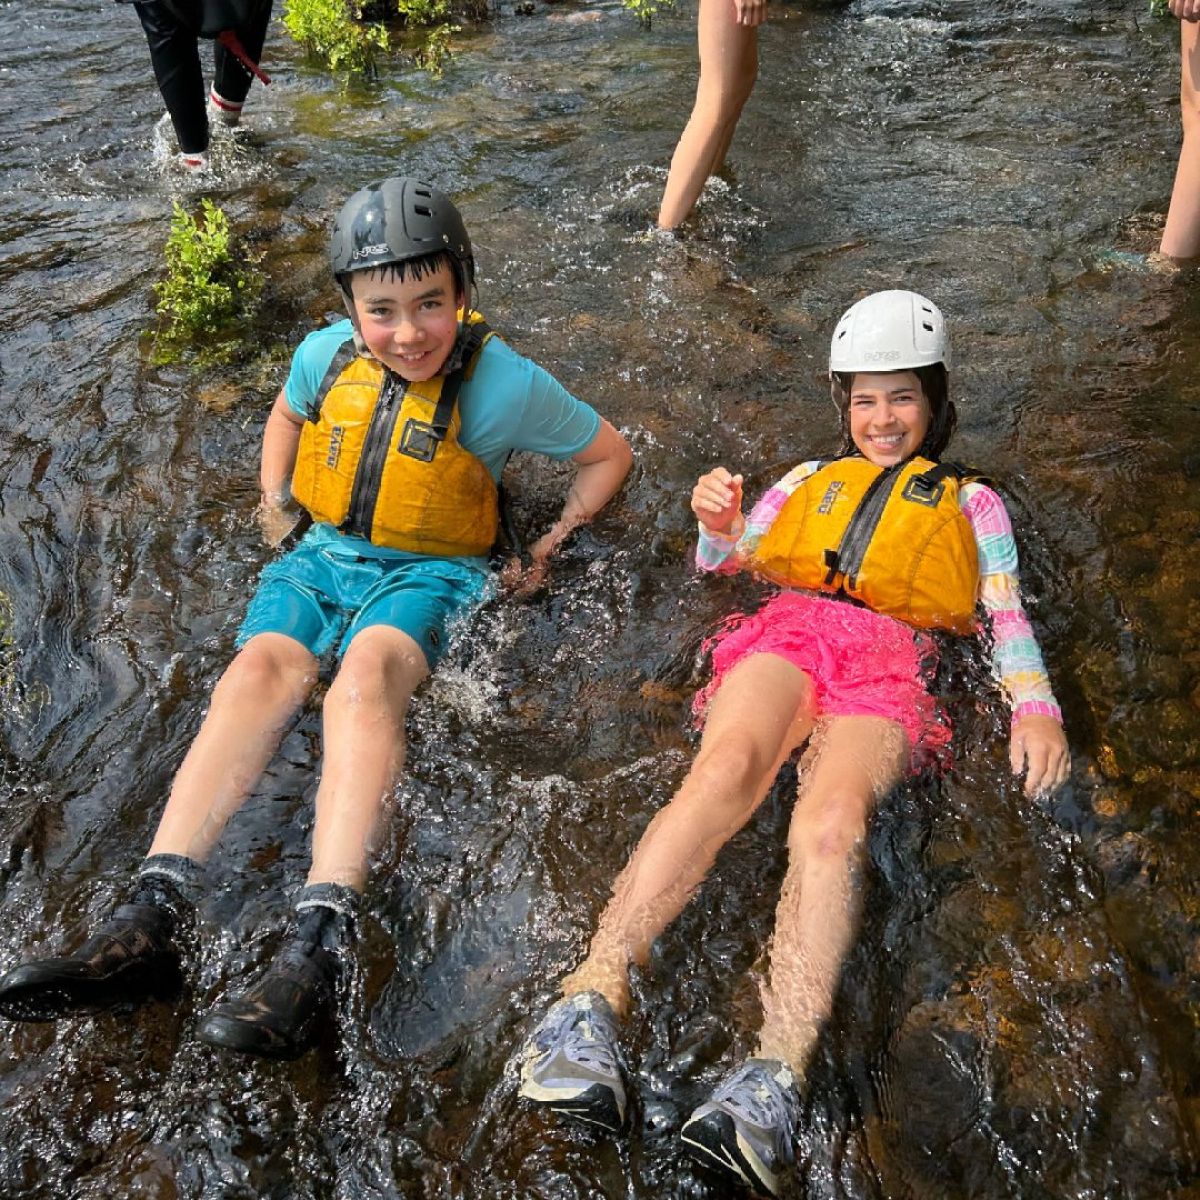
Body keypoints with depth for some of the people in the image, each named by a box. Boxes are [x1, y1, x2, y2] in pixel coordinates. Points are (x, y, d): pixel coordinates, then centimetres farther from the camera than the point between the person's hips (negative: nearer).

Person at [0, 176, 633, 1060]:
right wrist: (274, 500, 14)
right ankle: (149, 923, -36)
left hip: (429, 570, -4)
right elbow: (287, 414, 28)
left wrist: (549, 546, -1)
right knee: (261, 670, -27)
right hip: (324, 554, 4)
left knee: (366, 676, -36)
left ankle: (316, 951, -48)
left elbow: (609, 454, 6)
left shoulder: (505, 384, -9)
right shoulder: (327, 355, 3)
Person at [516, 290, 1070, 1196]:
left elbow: (1007, 615, 16)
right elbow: (720, 564, 25)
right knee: (729, 763, -34)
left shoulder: (972, 501, 29)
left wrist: (1034, 704, -4)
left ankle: (775, 1080, -52)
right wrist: (719, 524, 0)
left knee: (831, 818, -34)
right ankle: (593, 999, -48)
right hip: (791, 630, 1)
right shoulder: (812, 479, 33)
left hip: (893, 666, -1)